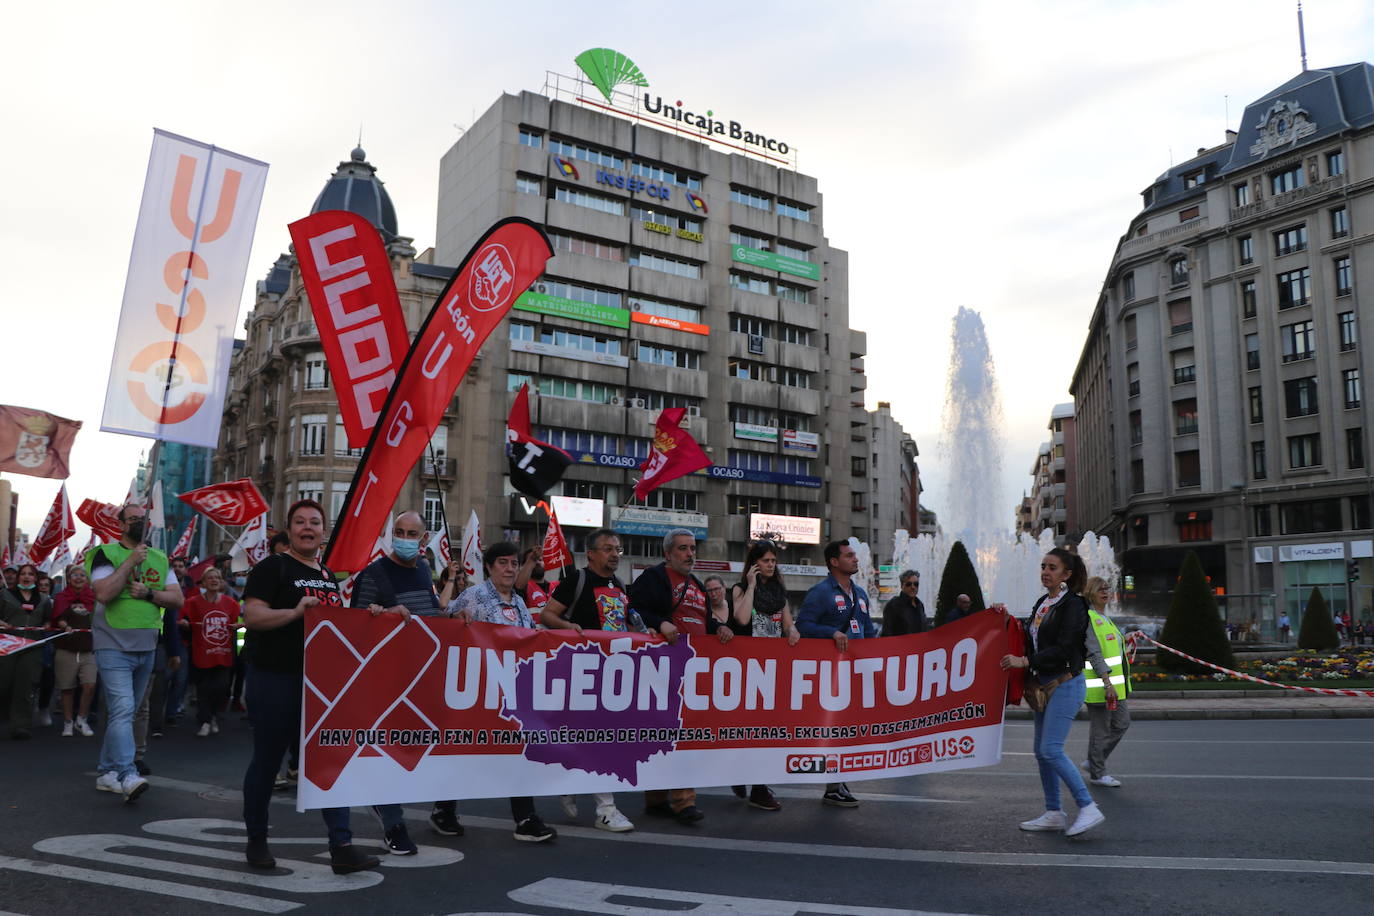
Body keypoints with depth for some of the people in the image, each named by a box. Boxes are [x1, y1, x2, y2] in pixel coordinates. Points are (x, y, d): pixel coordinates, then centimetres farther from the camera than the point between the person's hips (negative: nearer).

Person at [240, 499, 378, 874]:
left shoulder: (328, 576, 16)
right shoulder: (273, 568, -5)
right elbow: (251, 615, -16)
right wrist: (294, 612, -29)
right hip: (276, 678, -6)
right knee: (267, 759, 8)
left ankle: (341, 847, 1)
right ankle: (256, 840, 26)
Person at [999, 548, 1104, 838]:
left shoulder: (1073, 605, -12)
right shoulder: (1042, 603, 14)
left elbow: (1063, 648, -19)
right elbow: (1033, 639, 20)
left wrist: (1024, 661, -19)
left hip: (1065, 683, -9)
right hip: (1045, 684, 9)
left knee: (1051, 750, -13)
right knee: (1041, 751, 10)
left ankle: (1088, 808, -3)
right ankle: (1054, 813, 19)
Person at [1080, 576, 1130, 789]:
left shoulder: (1104, 618, 18)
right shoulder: (1087, 618, -14)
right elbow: (1094, 654, -20)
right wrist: (1107, 683, -25)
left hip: (1113, 684, 10)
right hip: (1099, 684, -10)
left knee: (1122, 723, 14)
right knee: (1100, 729, -1)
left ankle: (1093, 761, 24)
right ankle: (1097, 773, 10)